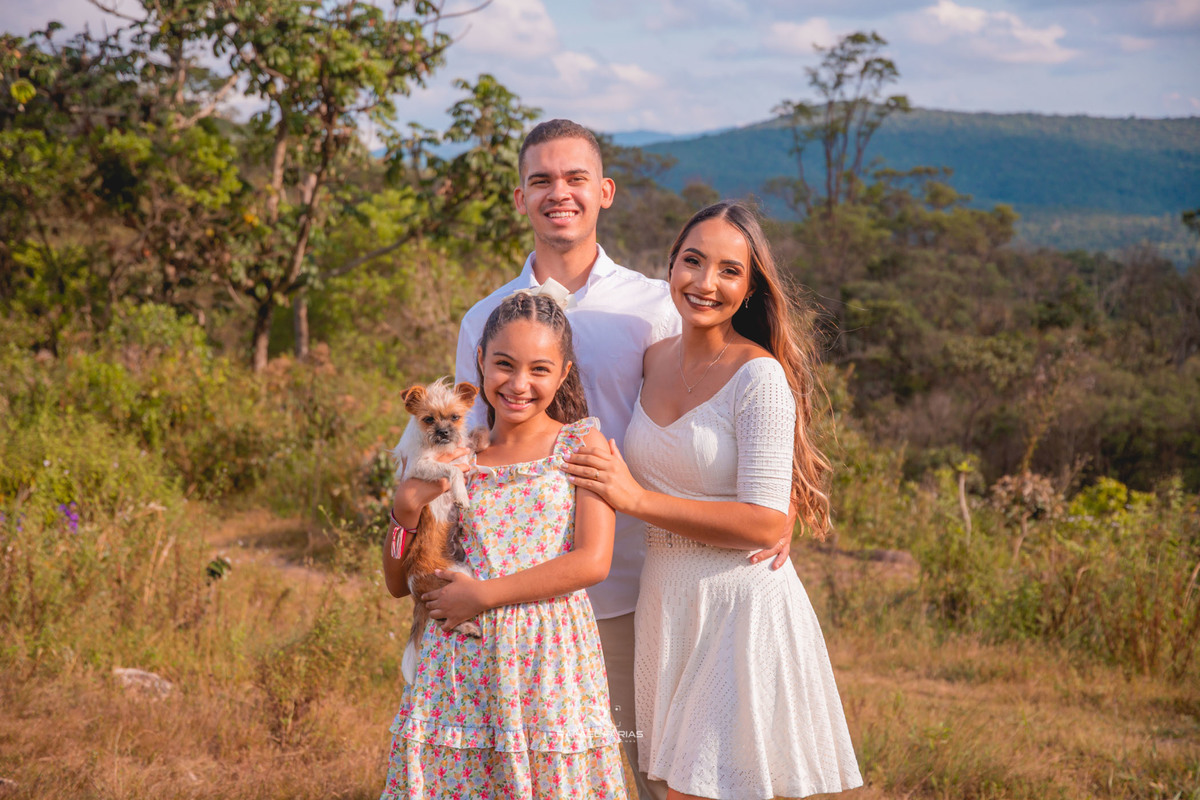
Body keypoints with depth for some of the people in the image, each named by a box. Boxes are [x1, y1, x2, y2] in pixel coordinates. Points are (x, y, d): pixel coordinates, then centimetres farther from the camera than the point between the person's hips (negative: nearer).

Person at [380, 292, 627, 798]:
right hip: (461, 658, 2)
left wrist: (482, 594, -11)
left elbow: (593, 562, -9)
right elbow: (398, 581, 13)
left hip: (549, 656, -2)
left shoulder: (582, 444, 2)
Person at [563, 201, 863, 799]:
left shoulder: (760, 378, -14)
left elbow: (764, 524, -18)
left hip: (741, 611, -6)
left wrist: (638, 500, -20)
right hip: (664, 603, 6)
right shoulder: (654, 359, 7)